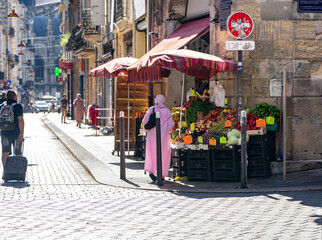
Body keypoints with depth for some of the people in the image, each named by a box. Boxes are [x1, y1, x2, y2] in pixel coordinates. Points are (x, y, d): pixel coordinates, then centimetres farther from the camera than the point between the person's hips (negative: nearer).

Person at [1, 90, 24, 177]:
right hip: (16, 133, -3)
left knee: (5, 152, -1)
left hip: (5, 133, 3)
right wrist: (21, 132, -17)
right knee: (18, 153, 11)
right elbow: (20, 120, -17)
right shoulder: (18, 106, -9)